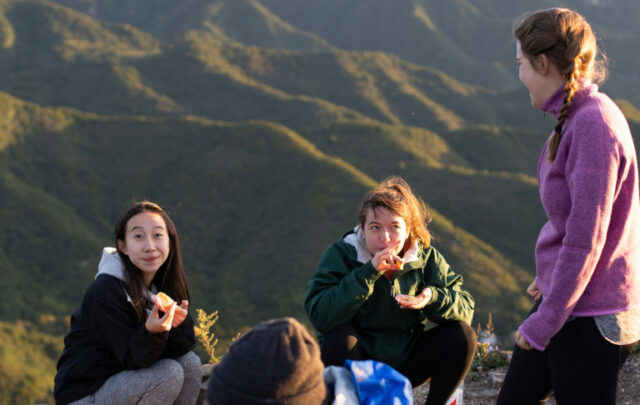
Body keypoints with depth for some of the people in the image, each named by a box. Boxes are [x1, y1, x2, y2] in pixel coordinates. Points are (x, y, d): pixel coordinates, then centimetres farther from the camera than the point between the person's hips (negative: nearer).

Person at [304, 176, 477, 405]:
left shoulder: (426, 258, -4)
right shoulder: (340, 254, -13)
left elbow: (465, 308, -8)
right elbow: (319, 316, -27)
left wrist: (433, 298, -30)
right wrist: (368, 273, -32)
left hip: (405, 364, 3)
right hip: (358, 364, -3)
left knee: (463, 335, -16)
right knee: (339, 337, -33)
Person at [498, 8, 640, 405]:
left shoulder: (594, 128, -23)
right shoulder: (579, 117, 6)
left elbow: (585, 242, -23)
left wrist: (544, 322, -17)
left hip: (592, 313, -10)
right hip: (566, 297, 10)